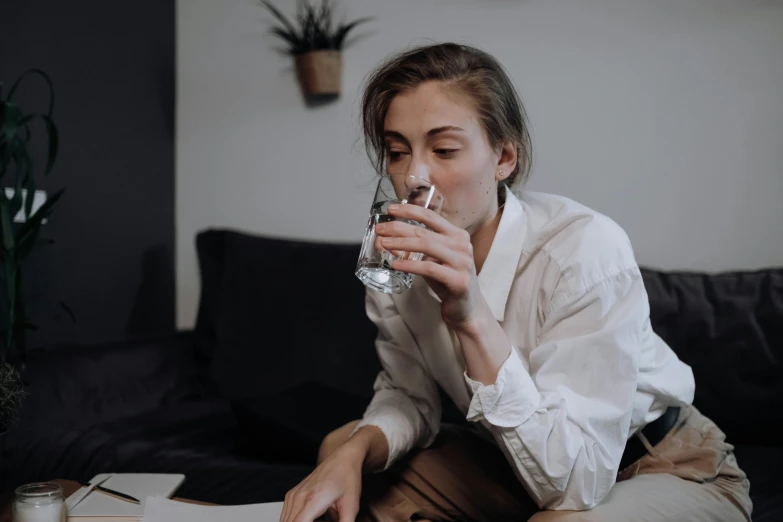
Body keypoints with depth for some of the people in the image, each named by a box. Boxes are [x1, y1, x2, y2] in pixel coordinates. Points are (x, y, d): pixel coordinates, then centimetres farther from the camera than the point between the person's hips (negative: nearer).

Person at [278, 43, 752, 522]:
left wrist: (473, 317, -42)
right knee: (341, 448, -1)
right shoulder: (401, 252, -12)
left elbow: (577, 483, -33)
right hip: (518, 460, 5)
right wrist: (357, 448, -21)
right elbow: (409, 397, 1)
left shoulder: (588, 249, -30)